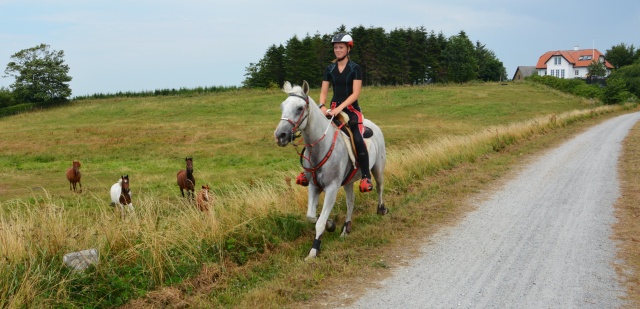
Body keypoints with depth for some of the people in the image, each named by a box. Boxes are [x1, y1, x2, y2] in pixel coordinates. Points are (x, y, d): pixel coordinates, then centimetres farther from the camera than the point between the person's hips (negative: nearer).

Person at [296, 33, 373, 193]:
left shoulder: (355, 69, -2)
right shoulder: (329, 69, 11)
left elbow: (355, 93, -10)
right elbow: (323, 92, 8)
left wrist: (340, 108, -23)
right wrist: (322, 106, -14)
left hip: (351, 109, -4)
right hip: (333, 109, 4)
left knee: (358, 139, -25)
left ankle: (366, 177, -17)